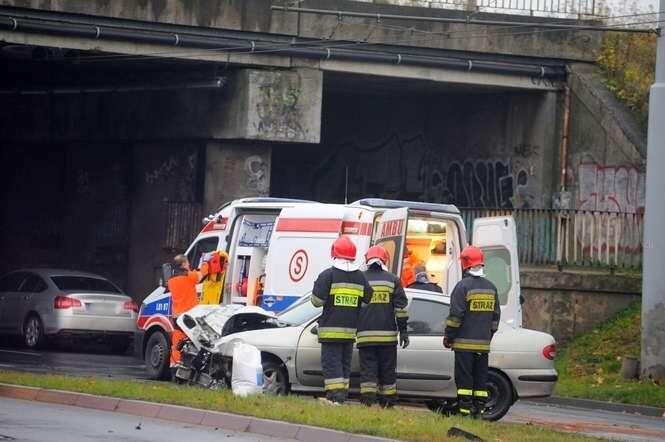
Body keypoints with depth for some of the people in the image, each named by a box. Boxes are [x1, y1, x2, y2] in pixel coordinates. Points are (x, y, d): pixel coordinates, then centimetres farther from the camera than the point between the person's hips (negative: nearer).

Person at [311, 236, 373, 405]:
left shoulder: (328, 275, -9)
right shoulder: (360, 277, 7)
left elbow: (317, 300, -10)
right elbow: (367, 302, 9)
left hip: (331, 330, -5)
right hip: (350, 330, 5)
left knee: (331, 365, -5)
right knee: (345, 366, 14)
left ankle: (335, 398, -15)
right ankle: (342, 397, 17)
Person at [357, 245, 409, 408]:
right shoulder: (392, 280, 5)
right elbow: (401, 307, 1)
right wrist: (403, 331, 4)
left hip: (365, 335, -1)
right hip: (387, 335, 1)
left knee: (367, 370, -3)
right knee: (387, 371, 9)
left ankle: (367, 403, -15)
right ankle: (388, 405, 12)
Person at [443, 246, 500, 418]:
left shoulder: (463, 286, -10)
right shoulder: (490, 287, 11)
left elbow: (456, 315, -12)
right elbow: (496, 316, 17)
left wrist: (448, 336, -3)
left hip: (464, 343, -6)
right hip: (483, 343, 6)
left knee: (464, 377, -3)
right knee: (481, 378, 9)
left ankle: (465, 409, -7)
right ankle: (479, 409, 8)